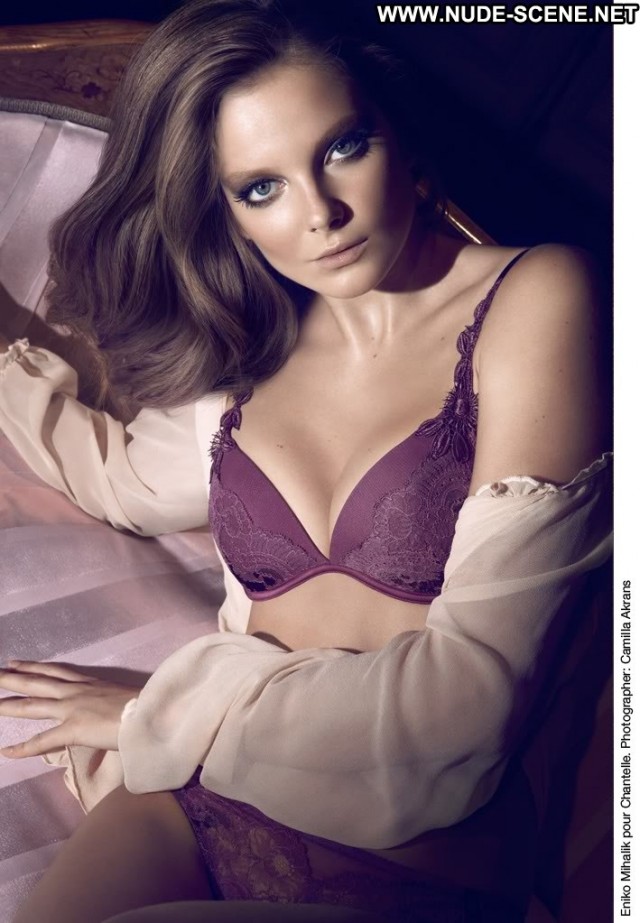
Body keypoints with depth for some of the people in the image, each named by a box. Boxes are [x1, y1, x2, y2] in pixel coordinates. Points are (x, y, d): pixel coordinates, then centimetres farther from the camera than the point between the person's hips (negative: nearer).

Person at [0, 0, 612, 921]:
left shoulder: (534, 295, -5)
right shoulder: (255, 357, 11)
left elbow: (479, 682, -13)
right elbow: (126, 475, 33)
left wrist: (162, 709, -5)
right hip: (194, 805, 5)